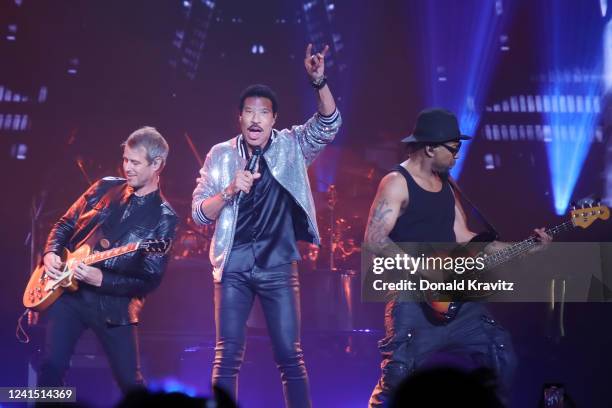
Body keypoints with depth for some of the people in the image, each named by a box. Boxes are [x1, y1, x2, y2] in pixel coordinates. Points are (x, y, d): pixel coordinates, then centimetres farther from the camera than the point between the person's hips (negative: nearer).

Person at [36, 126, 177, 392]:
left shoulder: (163, 218, -6)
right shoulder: (105, 188, 6)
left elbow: (150, 280, -10)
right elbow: (64, 225, 16)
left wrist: (102, 280, -21)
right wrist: (51, 254, -4)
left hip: (114, 305, -3)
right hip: (68, 292, 3)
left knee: (130, 382, 2)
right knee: (52, 368, -8)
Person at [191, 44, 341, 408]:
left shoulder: (291, 146, 1)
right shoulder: (221, 155, 2)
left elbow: (329, 124, -14)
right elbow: (199, 213, 0)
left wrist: (319, 82, -28)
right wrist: (230, 190, -18)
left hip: (278, 265, 0)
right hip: (233, 266, 0)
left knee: (290, 354, 0)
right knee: (228, 356, 0)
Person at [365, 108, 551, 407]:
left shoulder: (445, 184, 16)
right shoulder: (397, 183, -9)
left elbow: (463, 238, 15)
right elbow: (374, 240, -19)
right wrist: (426, 269, -23)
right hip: (414, 300, -8)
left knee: (502, 360, 7)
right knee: (399, 377, -14)